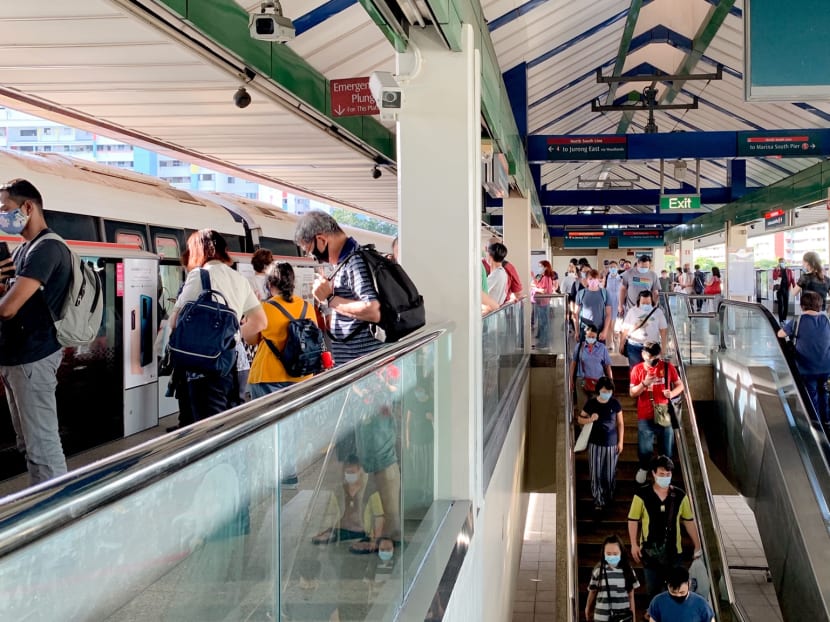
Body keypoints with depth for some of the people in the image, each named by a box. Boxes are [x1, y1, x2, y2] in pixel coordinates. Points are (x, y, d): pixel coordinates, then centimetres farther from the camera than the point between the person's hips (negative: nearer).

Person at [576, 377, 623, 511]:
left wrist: (620, 442, 1)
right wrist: (590, 419, -18)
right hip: (595, 444, 0)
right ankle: (598, 500, 12)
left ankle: (609, 498, 30)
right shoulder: (591, 403, -6)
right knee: (596, 473, 1)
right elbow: (580, 419, 3)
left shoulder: (615, 404, -5)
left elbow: (620, 423, 3)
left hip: (611, 444, 0)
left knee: (610, 473, 8)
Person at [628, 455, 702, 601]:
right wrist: (634, 545, -7)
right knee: (652, 588, 10)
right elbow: (633, 520, -4)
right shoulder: (642, 495, -10)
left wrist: (697, 546, 6)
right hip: (650, 551, -1)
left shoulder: (680, 496, -3)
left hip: (673, 550, 1)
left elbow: (689, 521, 4)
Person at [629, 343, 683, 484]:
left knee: (667, 447, 11)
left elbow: (680, 385, 5)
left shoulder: (668, 367, -3)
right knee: (644, 448, 9)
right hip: (645, 417, 0)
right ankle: (644, 468, 35)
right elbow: (632, 393, -4)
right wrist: (644, 384, -21)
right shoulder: (637, 369, -4)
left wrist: (672, 393, -17)